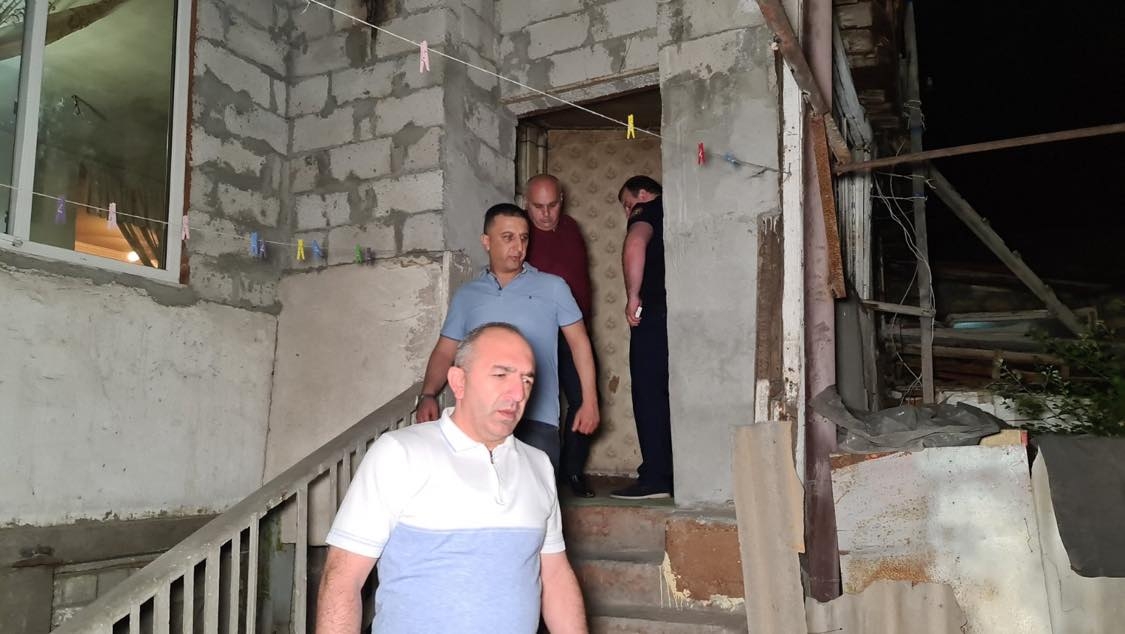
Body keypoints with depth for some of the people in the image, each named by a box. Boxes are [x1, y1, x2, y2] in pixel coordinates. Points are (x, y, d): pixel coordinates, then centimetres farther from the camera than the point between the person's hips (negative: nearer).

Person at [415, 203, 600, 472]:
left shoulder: (552, 287, 9)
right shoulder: (466, 295, 15)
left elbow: (578, 342, 9)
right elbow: (445, 351, 14)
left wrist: (589, 401, 3)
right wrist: (428, 395, -2)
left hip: (537, 421, -1)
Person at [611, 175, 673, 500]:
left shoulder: (647, 212, -1)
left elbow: (634, 246, -23)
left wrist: (633, 296, -16)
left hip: (655, 315, -8)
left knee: (650, 394, -5)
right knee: (671, 396, 12)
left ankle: (656, 478, -6)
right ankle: (674, 474, 16)